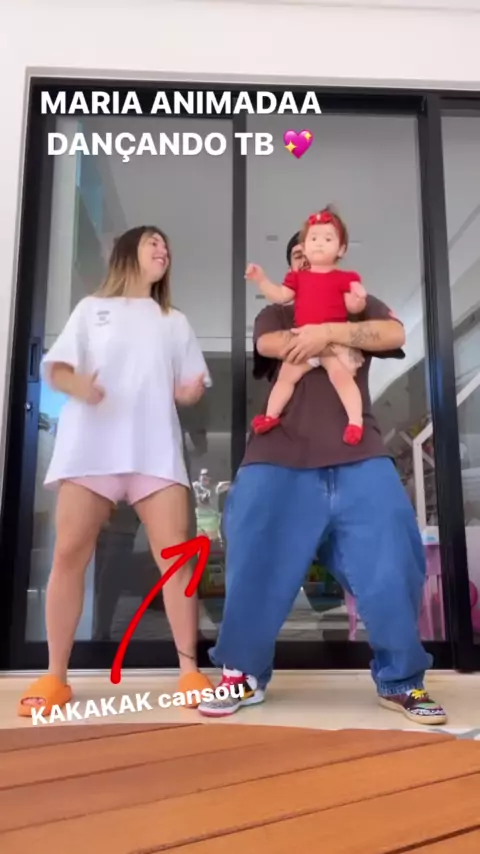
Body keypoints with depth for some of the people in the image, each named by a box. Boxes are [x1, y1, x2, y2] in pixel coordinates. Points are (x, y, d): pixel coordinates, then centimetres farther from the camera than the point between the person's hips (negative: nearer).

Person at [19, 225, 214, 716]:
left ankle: (189, 671, 0)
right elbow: (55, 368, 7)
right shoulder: (92, 308, 17)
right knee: (69, 554, -6)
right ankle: (54, 676, 4)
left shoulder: (175, 322, 24)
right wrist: (77, 385, -15)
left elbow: (187, 392, 18)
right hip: (90, 446, -1)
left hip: (156, 450, 2)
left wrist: (192, 390, -6)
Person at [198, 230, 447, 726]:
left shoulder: (361, 305, 24)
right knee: (256, 569, -3)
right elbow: (269, 345, -2)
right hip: (279, 459, 0)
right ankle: (242, 676, 15)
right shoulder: (276, 314, 24)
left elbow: (394, 334, 1)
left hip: (359, 460, 1)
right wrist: (348, 343, -1)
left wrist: (329, 332, -10)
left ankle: (400, 681, 13)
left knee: (391, 566, -5)